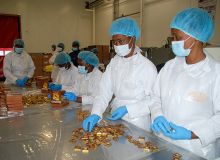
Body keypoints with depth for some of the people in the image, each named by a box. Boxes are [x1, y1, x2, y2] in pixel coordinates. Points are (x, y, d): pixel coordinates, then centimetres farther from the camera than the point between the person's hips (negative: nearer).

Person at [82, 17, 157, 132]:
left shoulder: (147, 67, -15)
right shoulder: (114, 63, 0)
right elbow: (104, 92, -5)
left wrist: (127, 109, -20)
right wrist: (95, 114, -19)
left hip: (137, 124, -3)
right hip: (116, 120, 4)